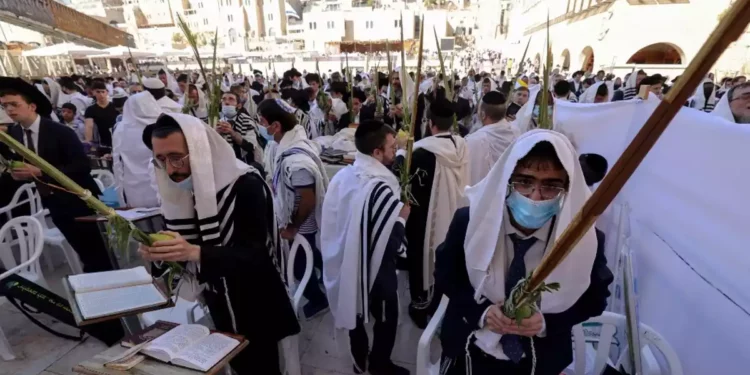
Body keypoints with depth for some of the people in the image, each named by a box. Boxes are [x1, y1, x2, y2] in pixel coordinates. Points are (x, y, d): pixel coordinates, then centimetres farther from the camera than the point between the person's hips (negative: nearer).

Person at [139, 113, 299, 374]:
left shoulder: (245, 185, -24)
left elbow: (256, 255, -28)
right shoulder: (177, 188, -3)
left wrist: (195, 253, -40)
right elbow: (182, 254, 3)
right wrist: (160, 252, -18)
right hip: (218, 307, 6)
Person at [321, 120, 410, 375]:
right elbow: (391, 245, -29)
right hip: (374, 268, -7)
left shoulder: (342, 176, -8)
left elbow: (334, 221, 4)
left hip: (346, 261, 7)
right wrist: (403, 215, -14)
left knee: (355, 311, 25)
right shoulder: (381, 189, -31)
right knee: (386, 318, 19)